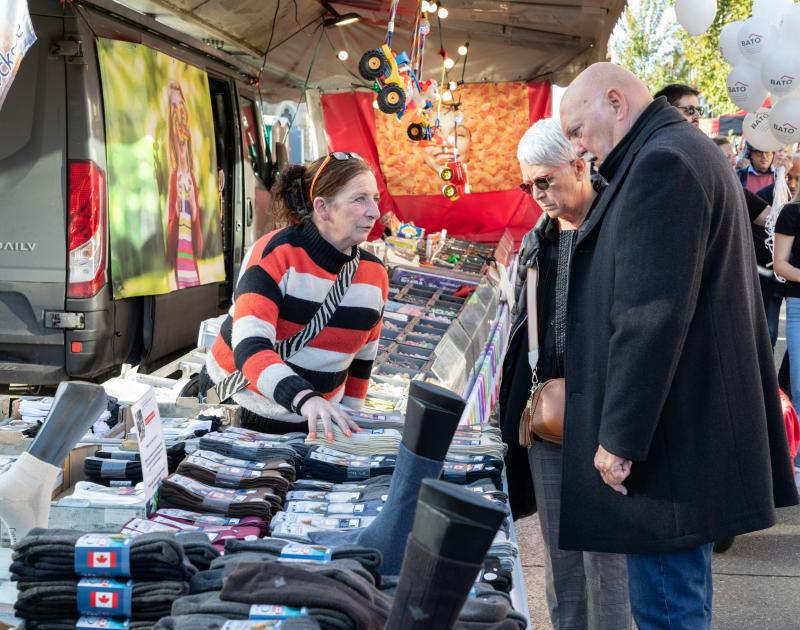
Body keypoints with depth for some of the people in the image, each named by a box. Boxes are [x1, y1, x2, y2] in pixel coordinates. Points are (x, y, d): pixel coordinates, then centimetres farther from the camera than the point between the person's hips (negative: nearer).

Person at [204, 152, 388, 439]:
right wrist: (304, 397, -45)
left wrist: (347, 421, 10)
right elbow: (250, 347, -31)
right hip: (237, 407, -4)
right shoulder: (275, 253, -20)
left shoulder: (374, 274, -3)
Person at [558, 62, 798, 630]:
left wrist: (620, 435, -19)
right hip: (693, 423, 11)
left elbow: (652, 316, -23)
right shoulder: (690, 153, 18)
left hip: (669, 433, -11)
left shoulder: (661, 161, -15)